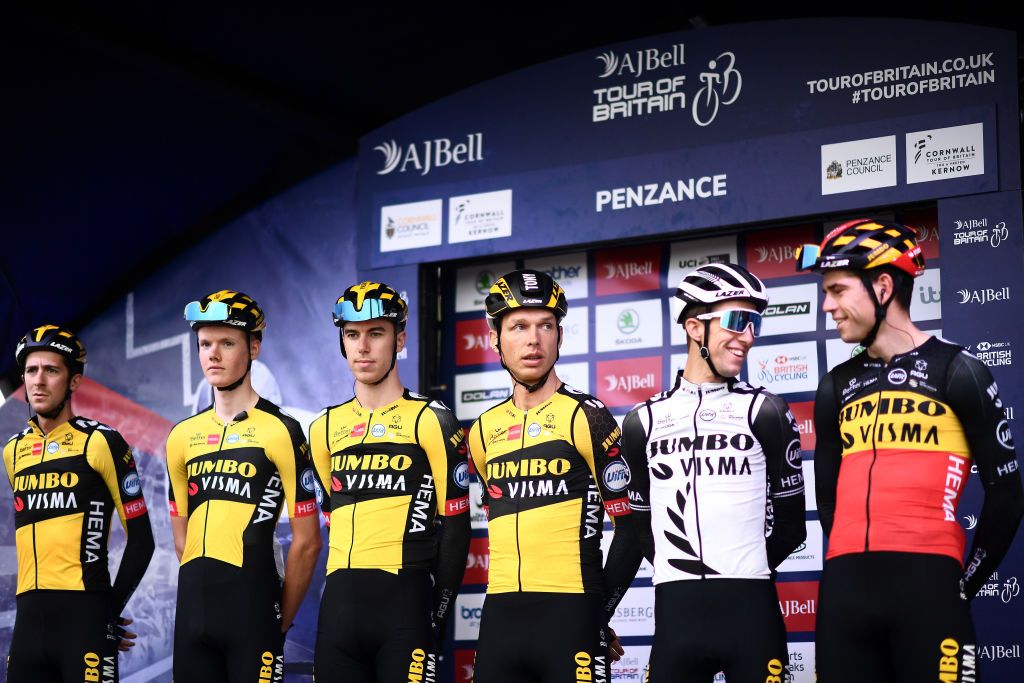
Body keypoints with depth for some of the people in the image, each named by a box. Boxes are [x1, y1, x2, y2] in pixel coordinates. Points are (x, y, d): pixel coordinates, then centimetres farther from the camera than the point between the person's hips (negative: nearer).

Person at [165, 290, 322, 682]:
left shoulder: (281, 432, -4)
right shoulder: (183, 436, 12)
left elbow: (306, 542, -4)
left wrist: (280, 620, 0)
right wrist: (203, 588, 10)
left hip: (253, 606, -5)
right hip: (193, 609, 5)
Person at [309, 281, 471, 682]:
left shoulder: (432, 422, -2)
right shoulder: (326, 428, 14)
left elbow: (454, 527, -3)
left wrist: (436, 617, -5)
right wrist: (348, 588, 15)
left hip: (404, 603, -5)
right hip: (339, 604, 5)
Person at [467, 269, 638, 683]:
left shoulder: (586, 417, -3)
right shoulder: (484, 431, 13)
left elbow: (632, 526, -5)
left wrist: (599, 614, -3)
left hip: (569, 616, -5)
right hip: (500, 617, 5)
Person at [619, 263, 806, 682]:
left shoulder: (765, 412, 5)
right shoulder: (643, 421, 11)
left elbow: (790, 523, 7)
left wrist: (745, 574, 10)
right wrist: (681, 574, 8)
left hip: (749, 610, -2)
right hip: (675, 613, 2)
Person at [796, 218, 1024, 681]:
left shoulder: (956, 372, 3)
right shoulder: (837, 386, 17)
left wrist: (964, 585, 4)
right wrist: (855, 568, 16)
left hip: (925, 585, -5)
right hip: (844, 591, 5)